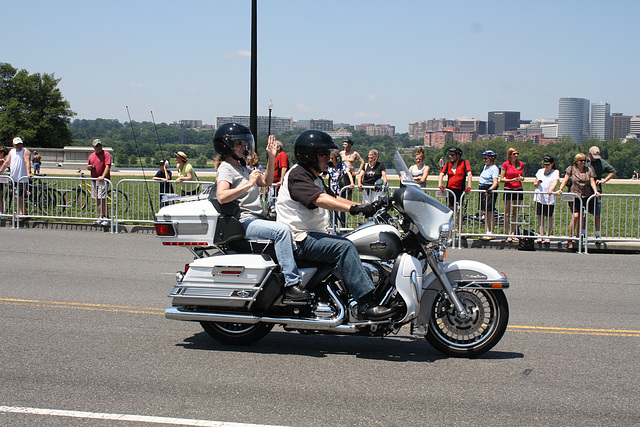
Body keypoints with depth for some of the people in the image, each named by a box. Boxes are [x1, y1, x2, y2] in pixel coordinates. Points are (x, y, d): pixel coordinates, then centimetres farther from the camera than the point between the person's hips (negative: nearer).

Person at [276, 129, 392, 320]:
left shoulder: (314, 177, 22)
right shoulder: (297, 175, -13)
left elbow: (334, 198, 21)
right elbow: (320, 199, -29)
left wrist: (365, 207, 9)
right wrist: (353, 208, -39)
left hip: (314, 235, 11)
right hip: (299, 239, -11)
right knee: (344, 246, -26)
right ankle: (366, 304, -30)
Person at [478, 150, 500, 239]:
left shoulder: (494, 168, -11)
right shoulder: (485, 166, 15)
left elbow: (495, 182, -22)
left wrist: (490, 189, -36)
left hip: (490, 191, -8)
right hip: (482, 191, 8)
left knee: (489, 212, -7)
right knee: (485, 212, 9)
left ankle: (491, 233, -4)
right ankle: (487, 232, 15)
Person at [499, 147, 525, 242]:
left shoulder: (521, 164, 9)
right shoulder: (505, 164, -3)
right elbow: (501, 179, -3)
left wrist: (521, 178, -4)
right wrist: (512, 180, -16)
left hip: (518, 189, 4)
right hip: (508, 189, -4)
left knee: (516, 213, 6)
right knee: (507, 213, -3)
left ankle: (513, 234, 12)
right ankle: (508, 235, -1)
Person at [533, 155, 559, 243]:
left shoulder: (556, 172, 3)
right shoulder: (540, 171, 14)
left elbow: (555, 182, -14)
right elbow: (535, 184, 18)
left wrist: (551, 189, -34)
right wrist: (537, 183, -7)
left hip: (550, 198, -3)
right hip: (539, 197, 3)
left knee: (549, 217, 1)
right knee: (540, 216, 1)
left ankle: (547, 236, 5)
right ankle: (541, 235, 4)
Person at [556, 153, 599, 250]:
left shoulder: (589, 170, 12)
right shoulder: (571, 169, 6)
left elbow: (592, 181, 6)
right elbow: (565, 180, -1)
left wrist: (595, 191, -11)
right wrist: (560, 189, -16)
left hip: (586, 197, 3)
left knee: (582, 218, 2)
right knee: (575, 216, -15)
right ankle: (570, 239, -6)